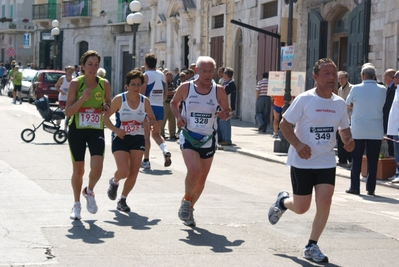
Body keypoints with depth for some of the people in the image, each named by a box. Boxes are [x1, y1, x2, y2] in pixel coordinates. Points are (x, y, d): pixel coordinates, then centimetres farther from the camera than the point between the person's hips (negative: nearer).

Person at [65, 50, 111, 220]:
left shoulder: (104, 84, 0)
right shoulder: (75, 83, -8)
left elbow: (109, 104, 16)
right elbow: (68, 112, -10)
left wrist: (106, 107, -7)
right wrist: (81, 99, -25)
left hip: (97, 131, 1)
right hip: (77, 130, -1)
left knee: (97, 168, -15)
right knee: (78, 170, 6)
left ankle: (89, 192, 18)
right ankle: (76, 204, 27)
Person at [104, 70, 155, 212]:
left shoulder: (145, 101, -2)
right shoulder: (119, 99, -11)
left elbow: (152, 119, 11)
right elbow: (106, 117, -6)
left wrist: (148, 123, -13)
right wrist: (115, 130, -21)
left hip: (138, 139, 3)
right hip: (120, 139, -3)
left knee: (134, 173, 0)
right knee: (123, 171, -15)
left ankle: (122, 200, 21)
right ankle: (114, 182, 22)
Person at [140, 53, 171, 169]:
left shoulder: (146, 75, -7)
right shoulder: (162, 75, 9)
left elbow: (141, 93, -13)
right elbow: (165, 94, 12)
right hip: (160, 107, 5)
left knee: (146, 134, 3)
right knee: (156, 133, 17)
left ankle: (146, 161, 4)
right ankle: (165, 150, -8)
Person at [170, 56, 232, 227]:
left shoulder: (219, 91, -2)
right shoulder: (186, 88, -5)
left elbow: (228, 111, 7)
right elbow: (173, 103, 12)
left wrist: (225, 115, -17)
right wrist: (178, 116, -8)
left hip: (208, 139, 3)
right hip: (188, 137, -3)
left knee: (202, 179, 10)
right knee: (194, 171, -24)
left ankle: (189, 209, 33)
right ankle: (186, 201, 4)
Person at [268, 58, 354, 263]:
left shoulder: (339, 103, 4)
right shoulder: (304, 99, -11)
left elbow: (344, 128, 17)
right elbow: (285, 124, -8)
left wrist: (348, 141, -6)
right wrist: (298, 145, -23)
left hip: (327, 162, 4)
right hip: (302, 162, -4)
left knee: (324, 201, -11)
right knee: (301, 208, 1)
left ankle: (312, 246, 4)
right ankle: (283, 201, 38)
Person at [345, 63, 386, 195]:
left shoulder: (356, 89, -8)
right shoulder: (382, 90, -3)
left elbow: (348, 104, 7)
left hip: (358, 130, -1)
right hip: (376, 131, 1)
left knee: (356, 160, 7)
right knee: (372, 161, 6)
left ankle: (355, 187, 7)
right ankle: (370, 188, 7)